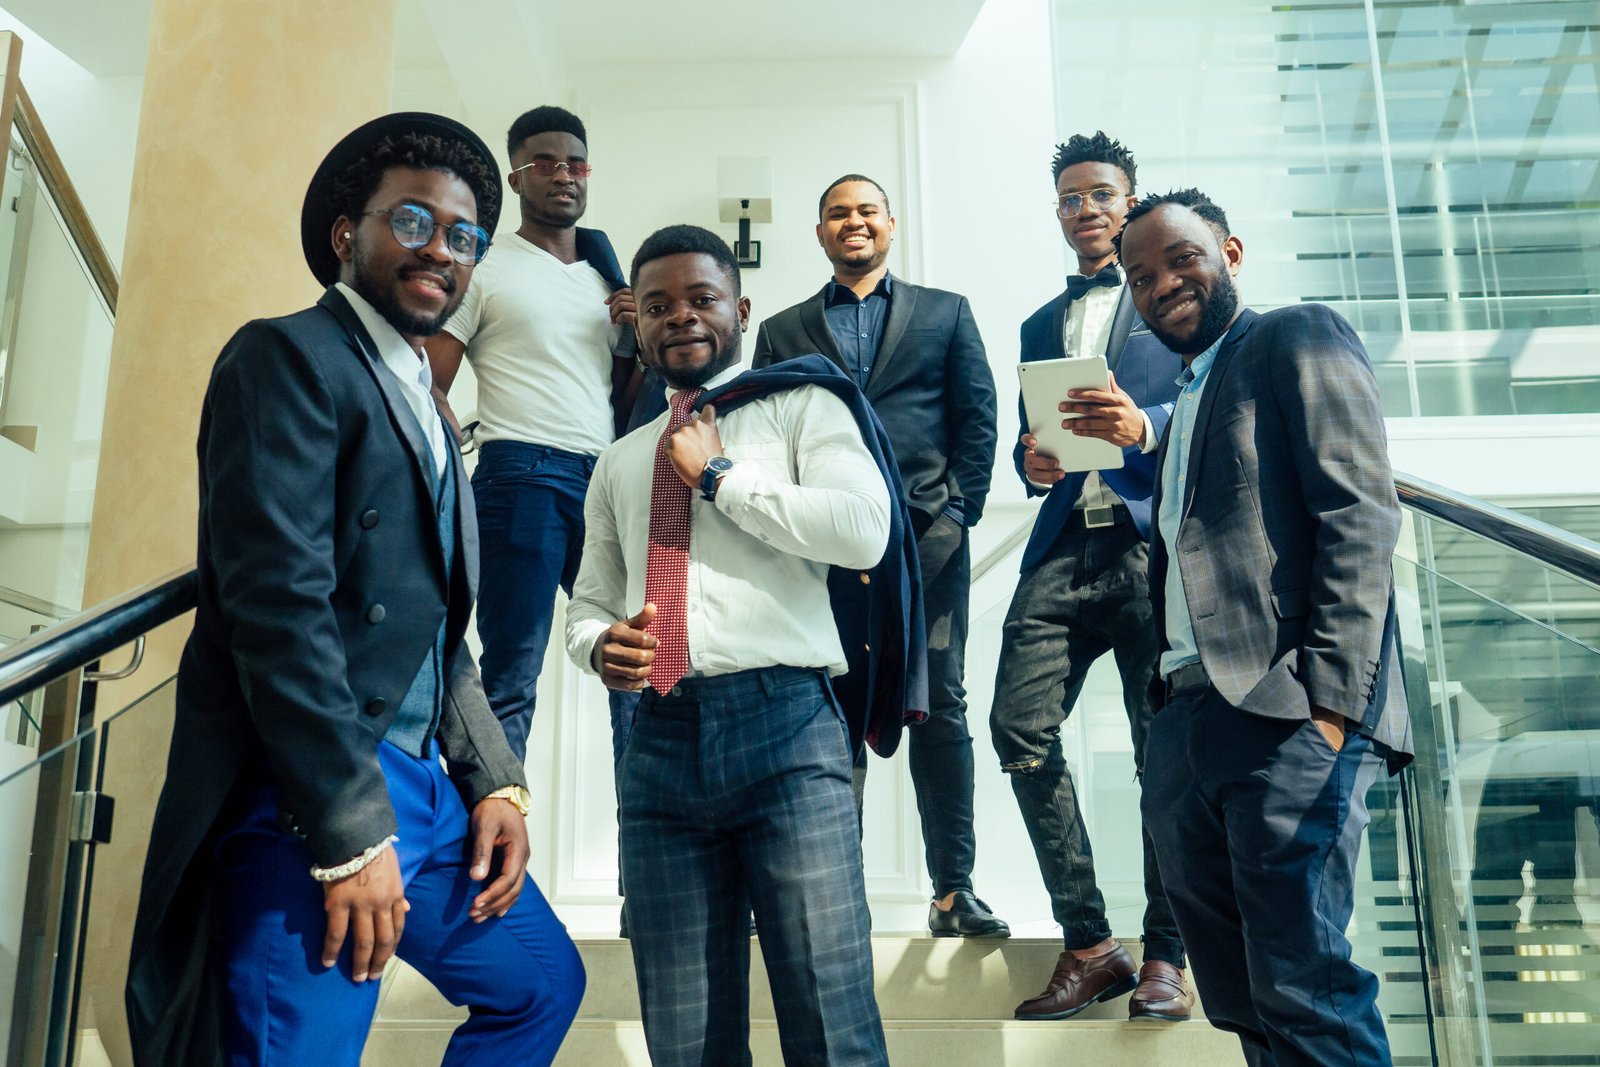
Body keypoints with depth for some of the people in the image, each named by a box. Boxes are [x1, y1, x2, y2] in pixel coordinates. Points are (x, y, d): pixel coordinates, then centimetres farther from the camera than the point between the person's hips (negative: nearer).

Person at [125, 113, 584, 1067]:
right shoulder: (288, 357, -8)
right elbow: (279, 604, -19)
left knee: (544, 981, 20)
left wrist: (494, 777, 7)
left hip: (423, 787, 9)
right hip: (312, 808, -9)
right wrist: (351, 836, -20)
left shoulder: (421, 406, 19)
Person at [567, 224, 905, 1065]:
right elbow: (589, 602, 25)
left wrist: (719, 476, -4)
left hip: (785, 726, -4)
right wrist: (599, 645, 1)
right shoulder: (620, 464, 23)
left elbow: (864, 532, -9)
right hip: (660, 740, 4)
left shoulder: (801, 408, 8)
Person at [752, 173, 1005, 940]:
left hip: (926, 538, 0)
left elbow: (978, 420, 9)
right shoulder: (783, 331, 17)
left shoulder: (946, 313, 16)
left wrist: (955, 514, -3)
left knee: (939, 710, 0)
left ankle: (954, 890, 8)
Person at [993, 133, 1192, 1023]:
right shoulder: (1041, 325, 27)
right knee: (1020, 728, -9)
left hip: (1153, 540, -4)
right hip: (1064, 548, 4)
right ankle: (1089, 944, 4)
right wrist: (1033, 463, 0)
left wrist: (1141, 427, -23)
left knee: (1164, 743, -4)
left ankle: (1166, 956, 11)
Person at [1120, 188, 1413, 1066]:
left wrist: (1331, 703, -19)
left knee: (1301, 990, -7)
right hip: (1186, 721, 8)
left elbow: (1361, 517, -12)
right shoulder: (1183, 398, 25)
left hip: (1285, 713, -8)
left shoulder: (1298, 338, 1)